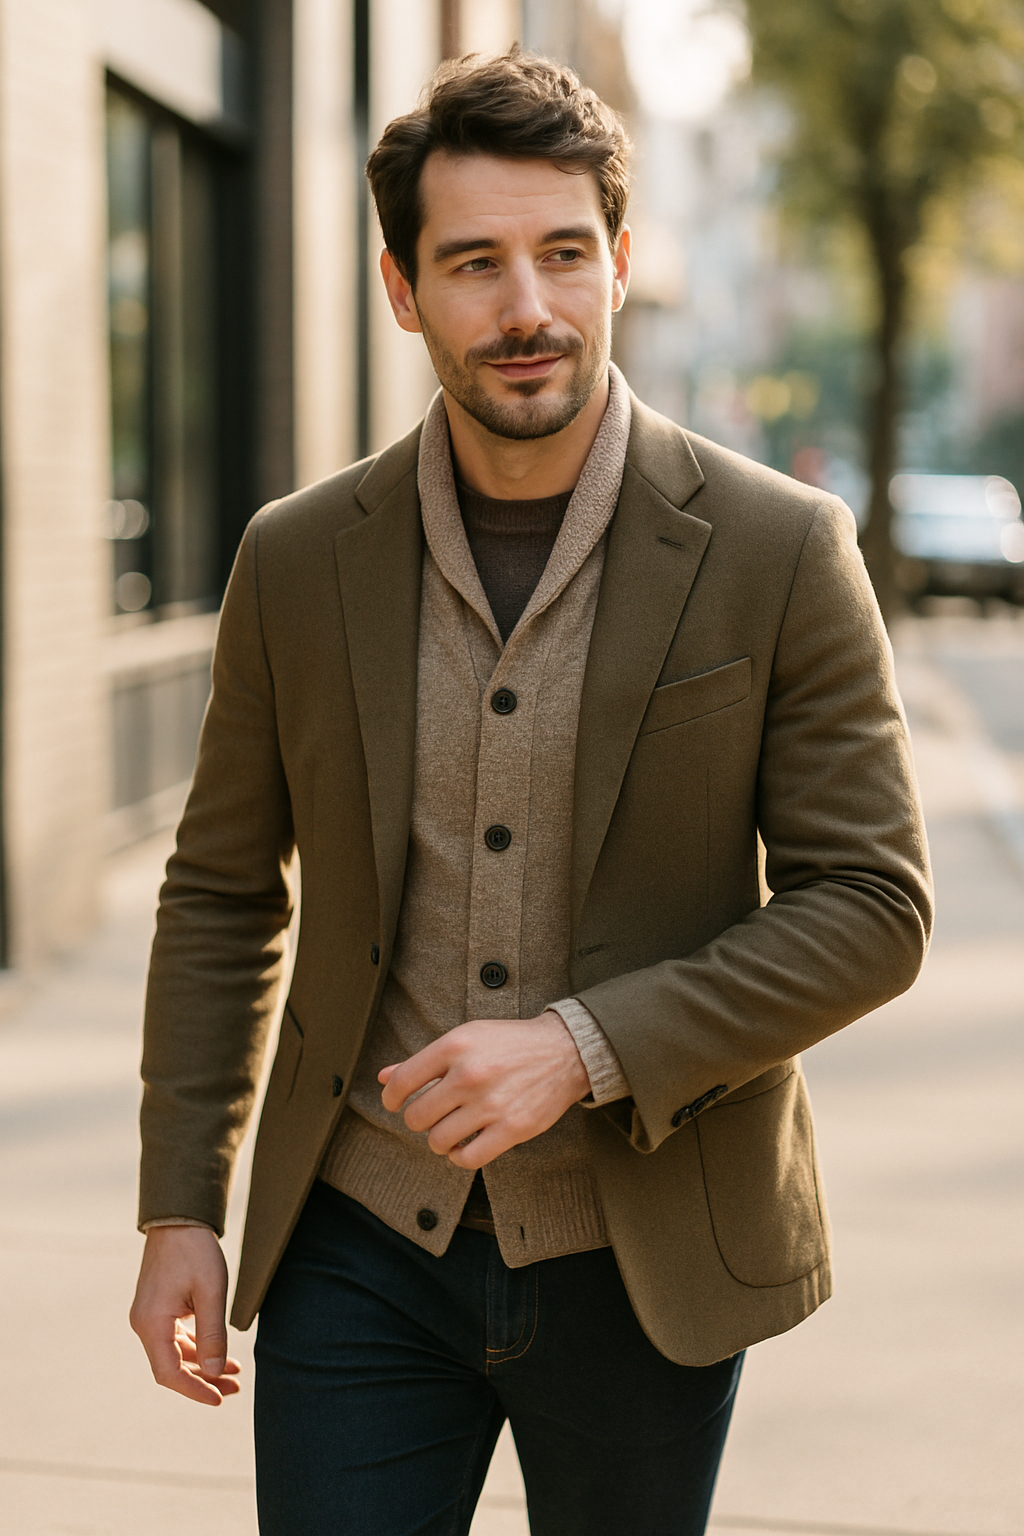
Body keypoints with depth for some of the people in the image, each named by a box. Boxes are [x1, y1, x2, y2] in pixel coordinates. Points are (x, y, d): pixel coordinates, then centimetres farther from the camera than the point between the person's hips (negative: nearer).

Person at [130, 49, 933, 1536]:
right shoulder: (300, 561, -3)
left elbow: (873, 904, -9)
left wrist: (584, 1047, -20)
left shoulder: (777, 551, -10)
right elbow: (225, 895, 7)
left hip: (639, 1264, -1)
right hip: (364, 1247, 1)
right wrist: (179, 1206, 3)